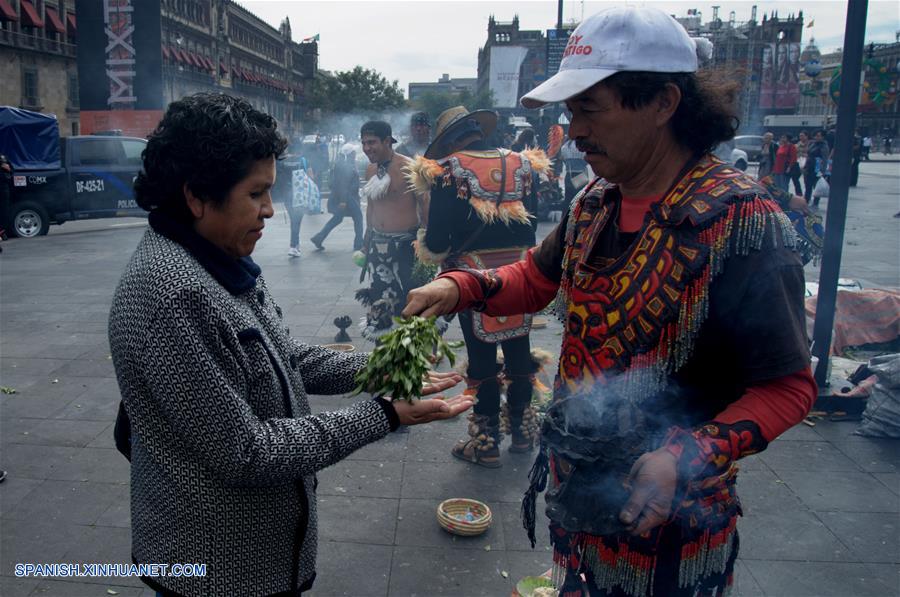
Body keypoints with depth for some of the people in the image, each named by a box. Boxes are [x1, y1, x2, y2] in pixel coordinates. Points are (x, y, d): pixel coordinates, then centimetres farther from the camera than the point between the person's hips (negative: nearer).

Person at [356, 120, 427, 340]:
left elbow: (425, 206, -11)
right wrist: (367, 242, 21)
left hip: (404, 244, -7)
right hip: (377, 244, 7)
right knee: (378, 296, 14)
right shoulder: (370, 169, 8)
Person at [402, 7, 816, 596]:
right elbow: (538, 278, 12)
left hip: (665, 511, -6)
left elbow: (788, 386, -19)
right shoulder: (596, 203, -1)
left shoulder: (742, 220, -22)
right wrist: (460, 287, -6)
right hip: (575, 481, 7)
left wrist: (694, 455, -34)